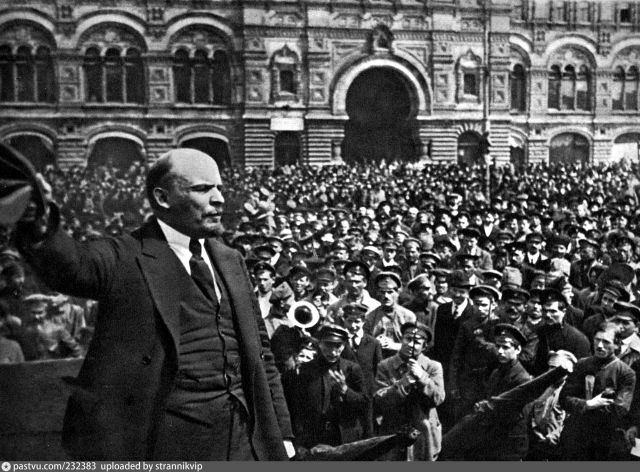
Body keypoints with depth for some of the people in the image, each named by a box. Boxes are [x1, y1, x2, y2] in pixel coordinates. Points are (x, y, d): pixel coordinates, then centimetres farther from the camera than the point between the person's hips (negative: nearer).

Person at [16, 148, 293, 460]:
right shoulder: (124, 259, -5)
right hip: (162, 437, -4)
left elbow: (260, 352, 13)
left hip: (239, 437, 5)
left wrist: (280, 433, 12)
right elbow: (72, 265, -26)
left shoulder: (231, 262, 11)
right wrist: (41, 228, -48)